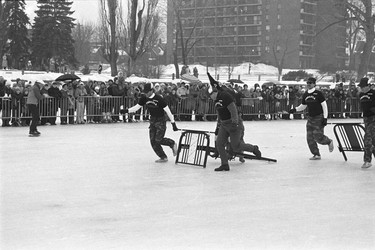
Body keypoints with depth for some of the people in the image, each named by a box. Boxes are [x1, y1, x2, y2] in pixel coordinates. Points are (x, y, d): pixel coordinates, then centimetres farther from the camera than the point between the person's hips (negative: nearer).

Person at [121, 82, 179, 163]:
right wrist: (126, 110, -10)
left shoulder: (159, 98, -22)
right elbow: (136, 107, 5)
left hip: (161, 121, -6)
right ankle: (163, 157, 13)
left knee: (158, 140, -13)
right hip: (152, 120, 6)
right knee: (153, 141, 0)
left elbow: (168, 111, -18)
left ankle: (172, 144, 15)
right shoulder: (144, 98, -6)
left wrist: (173, 123, -17)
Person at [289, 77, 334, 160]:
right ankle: (316, 154, 10)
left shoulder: (318, 93, -11)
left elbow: (324, 106, -10)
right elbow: (303, 106, 19)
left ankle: (329, 142, 19)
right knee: (310, 138, 0)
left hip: (319, 117, -6)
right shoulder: (305, 95, 6)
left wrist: (325, 118, -16)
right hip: (310, 118, 6)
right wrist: (295, 109, 1)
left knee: (318, 136, -13)